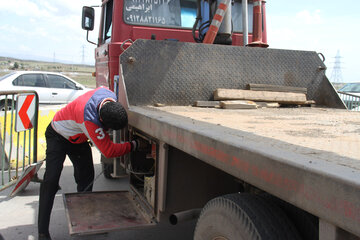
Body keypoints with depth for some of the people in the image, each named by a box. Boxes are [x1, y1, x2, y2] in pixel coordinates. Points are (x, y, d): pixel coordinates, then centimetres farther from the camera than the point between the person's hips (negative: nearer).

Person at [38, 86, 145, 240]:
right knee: (51, 180, -16)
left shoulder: (110, 96, -24)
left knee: (86, 178, 3)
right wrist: (135, 145, -30)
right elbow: (109, 151, -38)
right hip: (58, 137, -7)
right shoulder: (89, 120, -45)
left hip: (78, 139, 7)